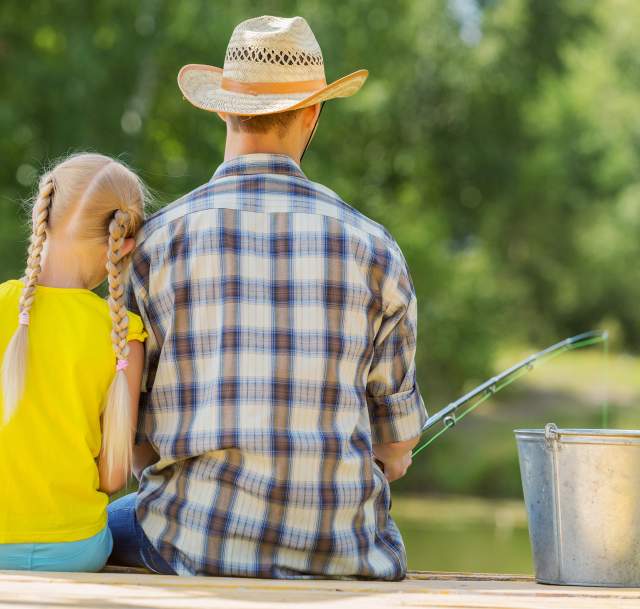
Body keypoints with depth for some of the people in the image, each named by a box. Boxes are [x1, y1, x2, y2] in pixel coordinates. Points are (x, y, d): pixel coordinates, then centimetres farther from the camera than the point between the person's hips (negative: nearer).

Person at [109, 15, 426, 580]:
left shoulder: (157, 242, -5)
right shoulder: (371, 245, -2)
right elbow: (396, 447, 3)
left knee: (112, 525, 33)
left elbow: (137, 442, 0)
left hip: (200, 536, -1)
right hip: (337, 548, 1)